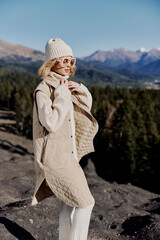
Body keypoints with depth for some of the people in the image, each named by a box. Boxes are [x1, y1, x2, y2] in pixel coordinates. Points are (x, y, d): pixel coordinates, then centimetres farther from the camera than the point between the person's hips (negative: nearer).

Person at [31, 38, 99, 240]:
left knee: (68, 204, 18)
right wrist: (62, 95, -22)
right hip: (55, 156, -9)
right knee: (85, 203, -3)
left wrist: (79, 89, 2)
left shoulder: (64, 85, 9)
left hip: (68, 153, 9)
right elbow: (51, 123, -26)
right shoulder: (43, 89, -16)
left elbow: (86, 105, 21)